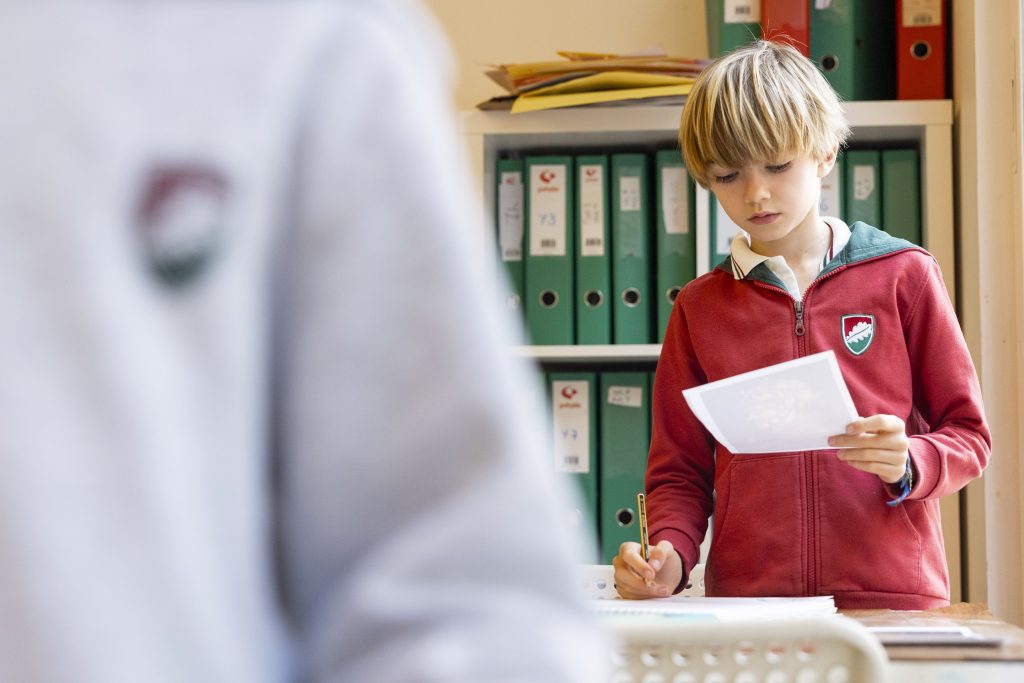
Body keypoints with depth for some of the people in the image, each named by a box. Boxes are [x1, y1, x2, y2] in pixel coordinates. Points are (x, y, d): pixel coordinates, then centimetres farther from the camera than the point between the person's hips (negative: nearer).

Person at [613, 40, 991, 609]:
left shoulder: (904, 275, 9)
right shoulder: (699, 306, 14)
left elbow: (969, 435, 11)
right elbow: (679, 471, 15)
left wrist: (907, 463, -9)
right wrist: (670, 553, -3)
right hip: (744, 602, 1)